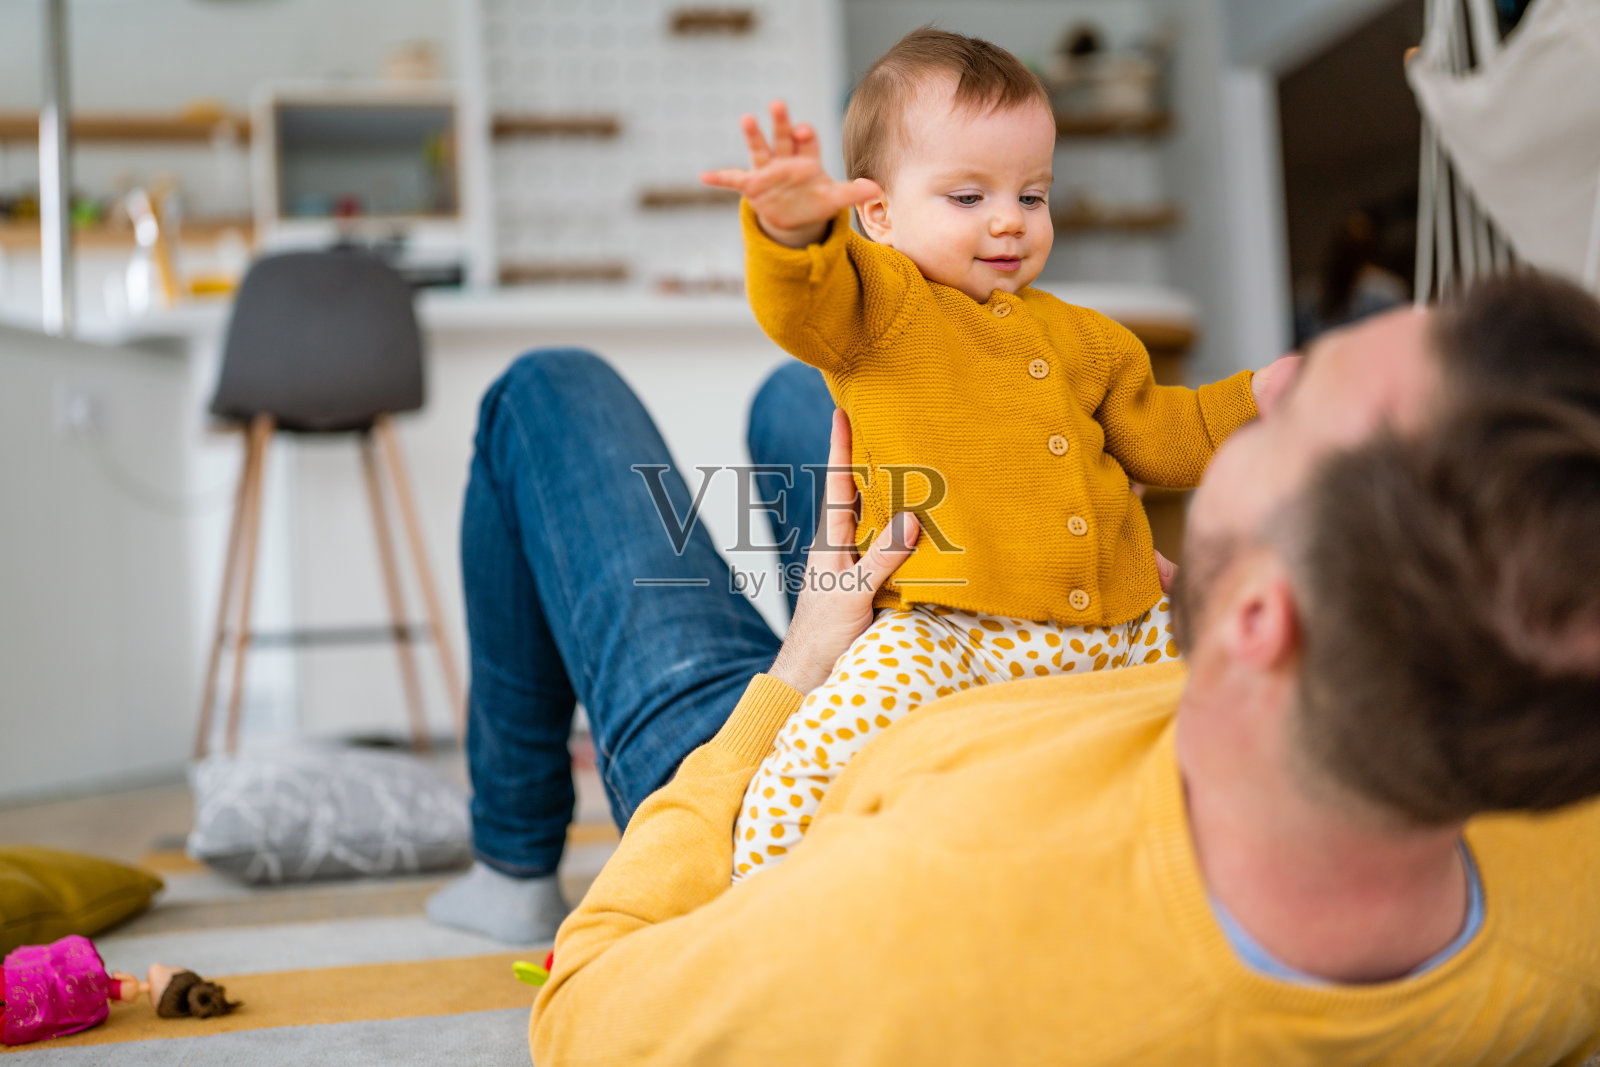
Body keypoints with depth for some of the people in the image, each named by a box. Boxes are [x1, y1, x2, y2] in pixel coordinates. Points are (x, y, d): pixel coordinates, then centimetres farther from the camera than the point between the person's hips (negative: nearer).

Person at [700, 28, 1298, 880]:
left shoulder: (1080, 336, 22)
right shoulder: (876, 307, 2)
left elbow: (1154, 438, 31)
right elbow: (796, 302, -21)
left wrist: (1253, 401, 16)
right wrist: (792, 226, -44)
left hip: (1115, 630, 7)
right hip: (947, 633, -6)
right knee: (830, 741, -30)